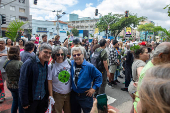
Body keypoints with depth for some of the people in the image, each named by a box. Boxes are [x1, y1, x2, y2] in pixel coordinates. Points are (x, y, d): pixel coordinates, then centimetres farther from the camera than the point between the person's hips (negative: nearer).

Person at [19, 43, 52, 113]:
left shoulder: (46, 64, 1)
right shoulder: (29, 63, -19)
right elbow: (23, 84, -18)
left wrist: (47, 95, 9)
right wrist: (24, 102, -16)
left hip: (43, 98, 6)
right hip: (31, 99, -6)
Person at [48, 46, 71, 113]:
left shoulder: (68, 63, -5)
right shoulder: (51, 66, -12)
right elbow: (50, 82, -9)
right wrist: (51, 96, -9)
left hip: (69, 94, 3)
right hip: (57, 95, -3)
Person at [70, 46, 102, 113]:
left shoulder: (89, 66, -17)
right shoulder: (71, 64, -5)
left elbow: (99, 76, -8)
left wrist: (94, 88, -10)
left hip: (86, 95, -4)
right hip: (74, 94, 4)